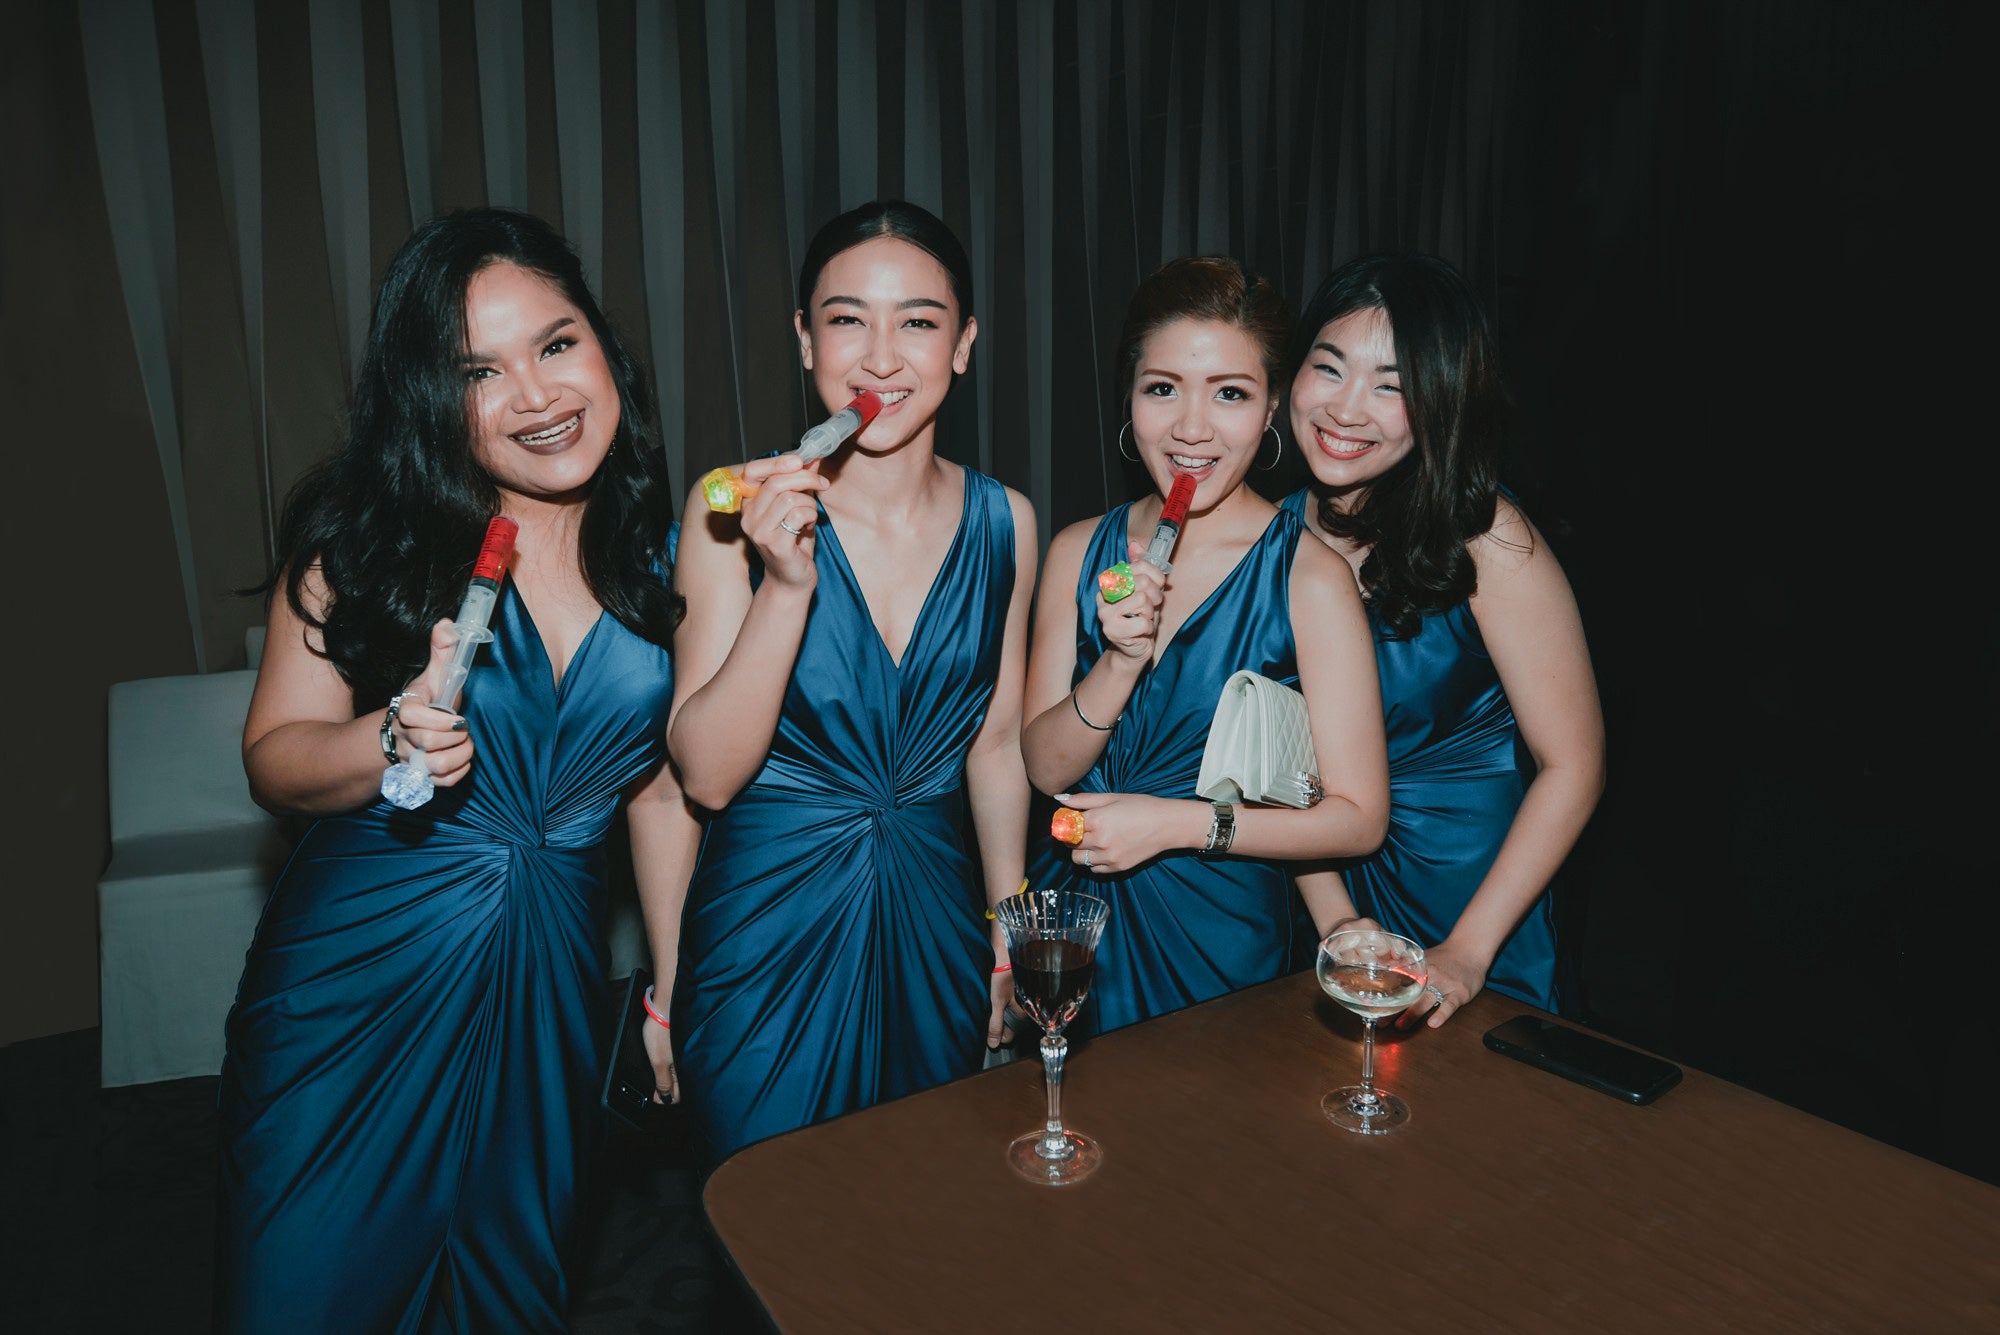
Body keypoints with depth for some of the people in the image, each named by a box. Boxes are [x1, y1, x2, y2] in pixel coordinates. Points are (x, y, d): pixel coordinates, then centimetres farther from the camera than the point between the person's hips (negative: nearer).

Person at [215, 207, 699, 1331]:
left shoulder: (663, 551, -1)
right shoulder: (368, 534, -9)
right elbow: (273, 760, -5)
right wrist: (393, 742, -26)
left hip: (554, 983, 2)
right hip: (360, 971, -2)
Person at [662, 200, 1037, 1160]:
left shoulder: (1001, 522, -3)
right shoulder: (738, 510, -13)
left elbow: (995, 746, 7)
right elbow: (706, 775, -16)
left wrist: (1012, 937, 11)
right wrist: (786, 584, -28)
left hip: (935, 928, 3)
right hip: (770, 927, -3)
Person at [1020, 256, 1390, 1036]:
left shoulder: (1307, 576, -14)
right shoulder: (1079, 553, -1)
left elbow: (1358, 818, -13)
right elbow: (1045, 768, -4)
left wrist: (1177, 823, -19)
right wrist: (1120, 663, -20)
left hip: (1219, 937, -3)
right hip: (1075, 927, 4)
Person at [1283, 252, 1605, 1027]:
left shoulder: (1485, 540, -18)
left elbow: (1572, 763, -17)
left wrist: (1468, 951, -18)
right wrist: (1334, 919, -10)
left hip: (1470, 878, -3)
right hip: (1325, 873, 4)